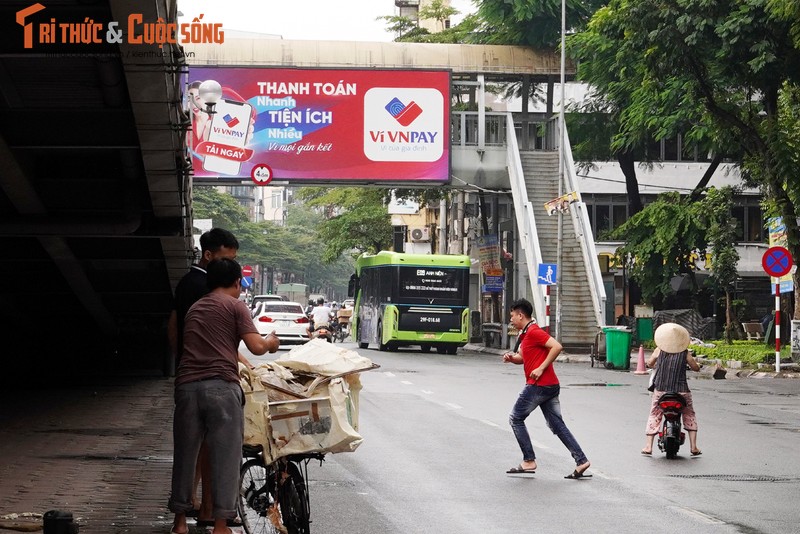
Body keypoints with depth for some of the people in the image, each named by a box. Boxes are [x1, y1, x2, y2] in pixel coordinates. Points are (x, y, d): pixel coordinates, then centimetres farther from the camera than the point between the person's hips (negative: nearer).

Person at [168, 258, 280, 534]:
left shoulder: (194, 308, 23)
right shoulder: (235, 306, 4)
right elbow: (256, 347, -5)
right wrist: (271, 342, 17)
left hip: (187, 386, 5)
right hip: (221, 386, -5)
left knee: (185, 453, 13)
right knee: (225, 456, 0)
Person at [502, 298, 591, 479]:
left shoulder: (533, 332, -12)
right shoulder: (526, 334, 19)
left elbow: (556, 347, -22)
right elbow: (523, 358, 28)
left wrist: (541, 368, -21)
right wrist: (511, 358, 6)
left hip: (538, 385, -10)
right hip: (551, 385, 10)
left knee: (516, 419, 4)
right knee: (557, 425, 7)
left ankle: (529, 461, 3)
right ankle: (581, 461, -1)